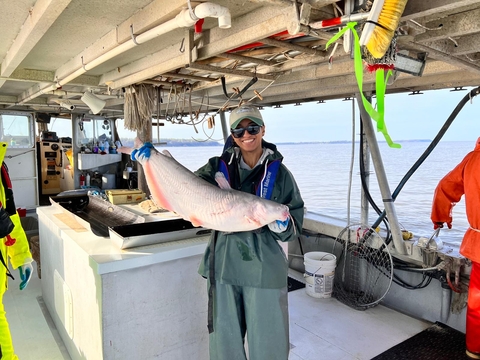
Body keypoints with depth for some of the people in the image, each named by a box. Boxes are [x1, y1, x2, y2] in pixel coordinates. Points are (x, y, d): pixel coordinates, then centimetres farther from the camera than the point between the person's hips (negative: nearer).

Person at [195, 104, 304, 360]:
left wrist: (282, 225, -26)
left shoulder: (278, 172, -4)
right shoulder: (220, 166, 2)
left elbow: (295, 226, -4)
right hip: (224, 265, 3)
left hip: (264, 269, -2)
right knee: (224, 338, 19)